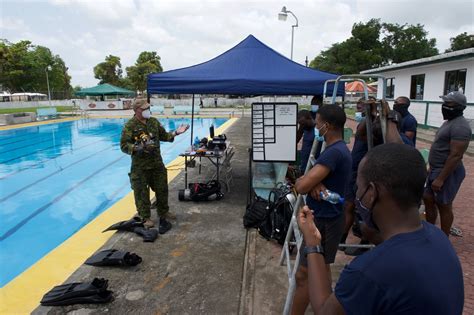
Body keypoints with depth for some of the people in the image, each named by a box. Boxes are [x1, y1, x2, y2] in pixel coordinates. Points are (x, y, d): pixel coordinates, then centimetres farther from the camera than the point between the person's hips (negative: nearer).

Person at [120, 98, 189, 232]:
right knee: (141, 192, 3)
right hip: (140, 165, -5)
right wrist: (138, 148, -28)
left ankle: (163, 212, 32)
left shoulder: (154, 121, 8)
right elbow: (124, 145, -12)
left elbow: (163, 136, 17)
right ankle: (145, 218, 18)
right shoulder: (130, 125, -10)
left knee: (162, 188, 14)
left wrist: (175, 133, 2)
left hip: (157, 162, 6)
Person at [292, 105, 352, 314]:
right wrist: (314, 183, -16)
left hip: (323, 221, -10)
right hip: (328, 218, 10)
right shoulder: (340, 149, 9)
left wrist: (309, 182, -7)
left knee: (304, 275, 1)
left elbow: (301, 186, -28)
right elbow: (309, 179, 6)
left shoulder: (333, 152, -24)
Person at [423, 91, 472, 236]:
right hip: (436, 170, 10)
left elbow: (456, 156, -26)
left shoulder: (459, 126, -21)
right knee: (428, 200, 15)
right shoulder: (449, 121, 12)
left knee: (444, 206, 2)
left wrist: (440, 179, -26)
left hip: (447, 173, -10)